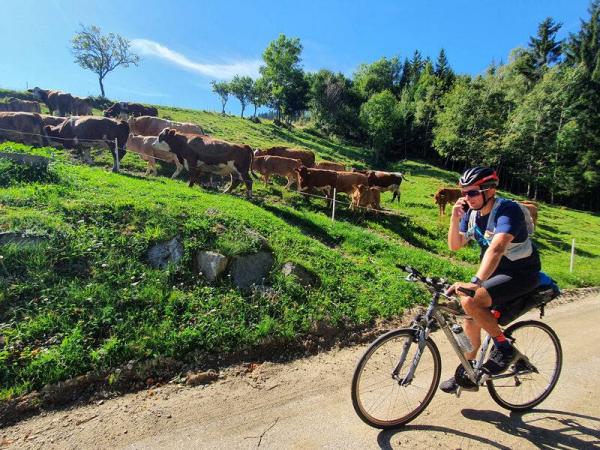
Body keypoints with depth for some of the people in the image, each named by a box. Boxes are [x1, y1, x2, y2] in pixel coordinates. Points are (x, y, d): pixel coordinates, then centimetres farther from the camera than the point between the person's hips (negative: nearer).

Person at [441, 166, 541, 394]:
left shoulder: (507, 210, -24)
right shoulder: (472, 213, -1)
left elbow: (497, 248, -40)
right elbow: (455, 245, -2)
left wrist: (476, 281, -52)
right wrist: (455, 217, -17)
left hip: (521, 274, -7)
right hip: (495, 273, 7)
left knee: (471, 301, -27)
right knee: (470, 321, 5)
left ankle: (504, 348, -3)